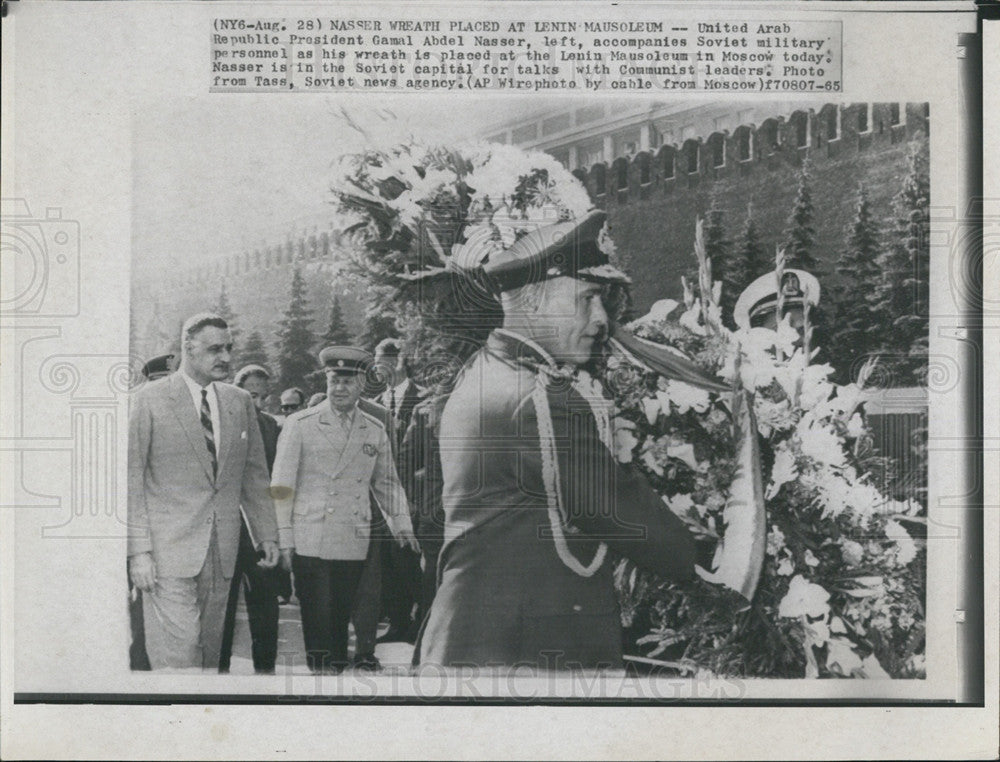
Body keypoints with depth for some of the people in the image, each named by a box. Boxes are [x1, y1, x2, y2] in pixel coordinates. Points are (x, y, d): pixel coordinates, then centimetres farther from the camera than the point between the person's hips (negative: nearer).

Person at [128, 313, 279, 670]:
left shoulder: (241, 402, 12)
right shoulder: (149, 400, -2)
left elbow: (255, 474, 17)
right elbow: (131, 478, -4)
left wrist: (266, 533, 11)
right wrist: (139, 550, -10)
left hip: (223, 548, 4)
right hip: (169, 548, -4)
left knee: (210, 648, 8)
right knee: (176, 652, -9)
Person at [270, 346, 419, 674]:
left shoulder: (376, 431, 11)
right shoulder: (300, 424, 1)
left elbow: (386, 483, 20)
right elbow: (282, 487, 1)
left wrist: (402, 525, 8)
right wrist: (284, 539, -4)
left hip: (353, 545, 3)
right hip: (310, 544, -3)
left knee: (341, 622, 7)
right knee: (318, 623, -5)